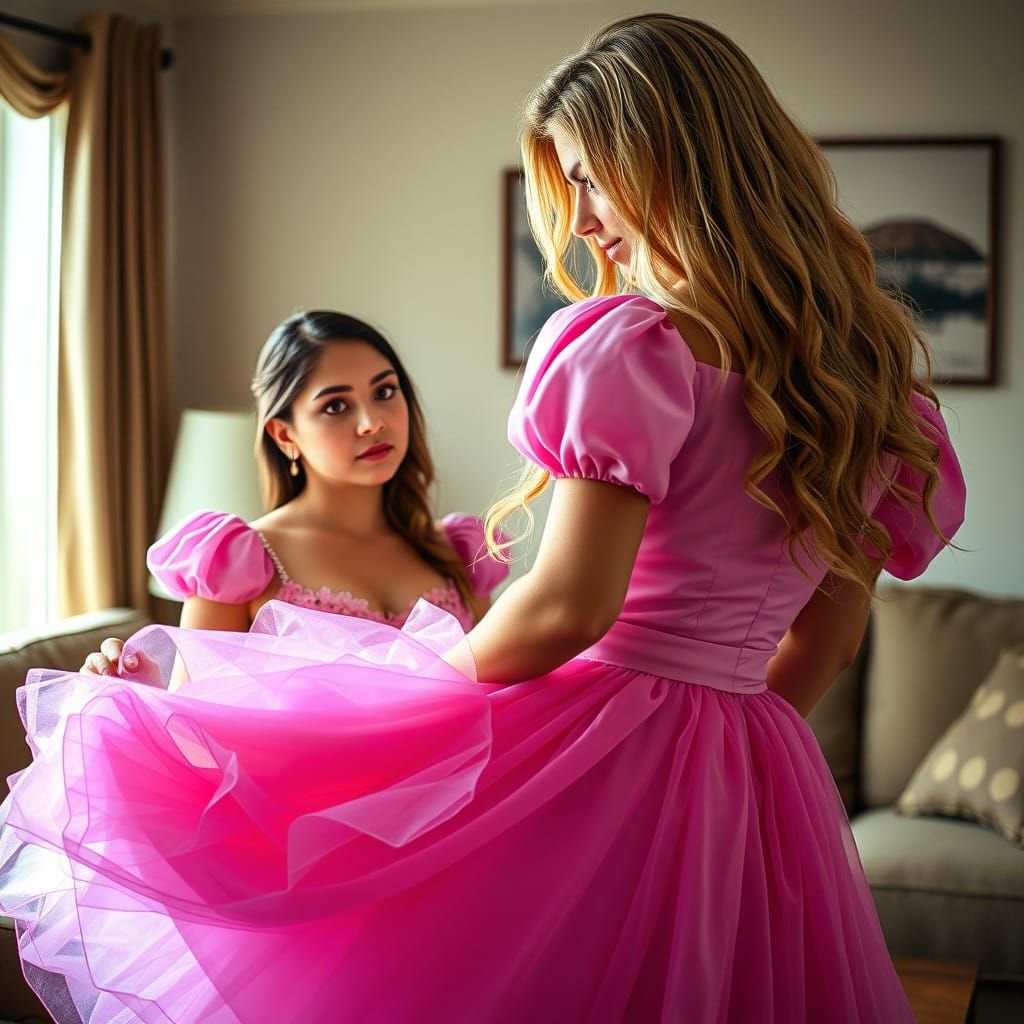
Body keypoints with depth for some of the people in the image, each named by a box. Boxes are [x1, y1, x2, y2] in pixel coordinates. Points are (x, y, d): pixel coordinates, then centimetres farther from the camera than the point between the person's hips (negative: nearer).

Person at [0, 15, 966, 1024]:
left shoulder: (641, 344, -15)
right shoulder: (862, 369, 8)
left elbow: (568, 608, -19)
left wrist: (422, 683, -2)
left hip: (600, 760, -8)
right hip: (755, 798, 8)